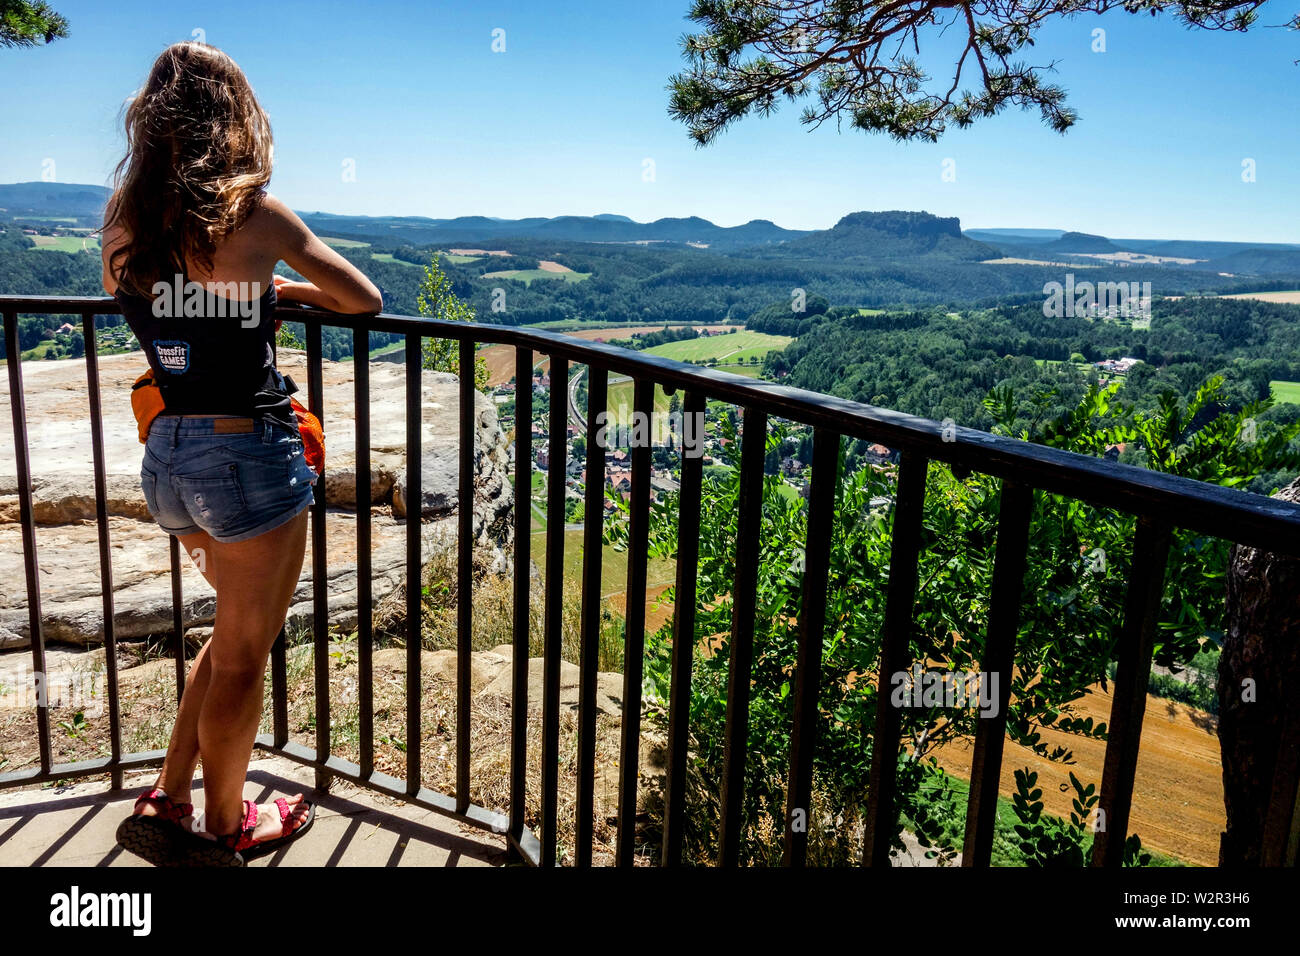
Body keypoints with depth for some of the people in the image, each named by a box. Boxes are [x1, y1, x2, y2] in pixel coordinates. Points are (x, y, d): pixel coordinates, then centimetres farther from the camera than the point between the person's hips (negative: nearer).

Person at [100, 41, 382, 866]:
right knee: (244, 653, 12)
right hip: (248, 455, -6)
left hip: (169, 456, 6)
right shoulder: (254, 212, -12)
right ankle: (224, 829, 31)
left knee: (238, 633, 26)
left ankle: (167, 802, 31)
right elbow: (365, 300, -3)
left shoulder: (126, 223, 4)